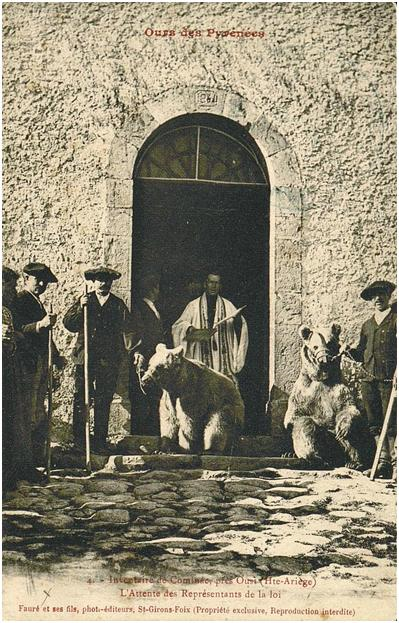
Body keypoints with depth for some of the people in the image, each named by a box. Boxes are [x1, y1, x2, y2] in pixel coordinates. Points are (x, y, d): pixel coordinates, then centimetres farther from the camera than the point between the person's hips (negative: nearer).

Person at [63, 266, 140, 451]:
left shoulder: (118, 304, 10)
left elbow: (128, 329, 5)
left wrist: (134, 349, -6)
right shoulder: (84, 300, 10)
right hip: (85, 358, 0)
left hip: (109, 360, 0)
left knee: (103, 402, 4)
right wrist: (80, 308, -12)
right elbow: (68, 324, 3)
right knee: (80, 400, -3)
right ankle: (79, 440, 4)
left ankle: (100, 441, 12)